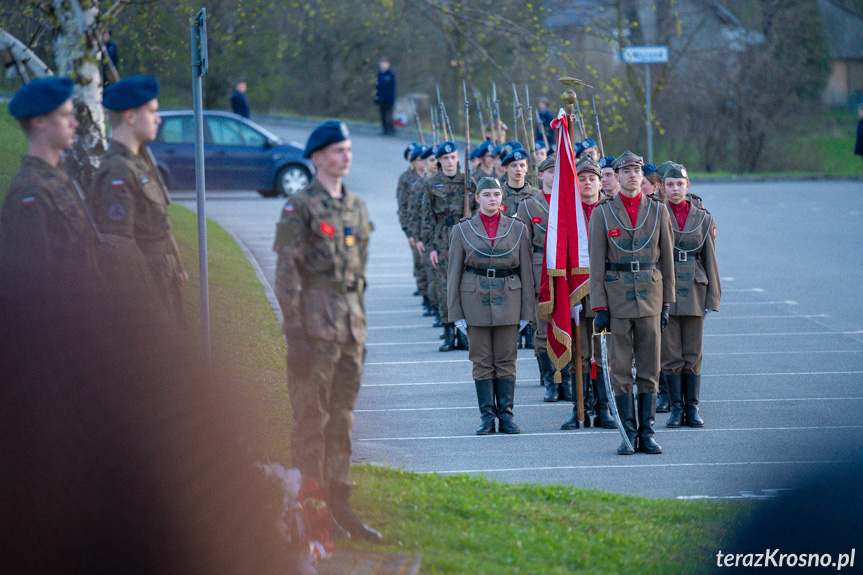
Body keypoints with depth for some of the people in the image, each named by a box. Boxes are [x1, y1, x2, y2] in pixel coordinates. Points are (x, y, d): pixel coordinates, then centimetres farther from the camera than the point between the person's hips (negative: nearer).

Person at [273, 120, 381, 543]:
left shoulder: (357, 207, 14)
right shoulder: (300, 207, -8)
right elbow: (286, 274, -11)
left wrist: (362, 331, 17)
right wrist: (295, 334, -16)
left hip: (350, 328, 7)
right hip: (316, 327, -7)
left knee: (342, 419, 10)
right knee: (310, 418, -2)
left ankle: (340, 506, 16)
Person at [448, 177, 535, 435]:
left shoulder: (517, 228, 6)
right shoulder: (463, 229, 5)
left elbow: (526, 271, 7)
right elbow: (454, 273, 6)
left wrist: (527, 311, 2)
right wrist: (456, 313, 0)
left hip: (508, 298, 0)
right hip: (475, 298, 0)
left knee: (506, 360, 1)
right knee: (482, 361, 1)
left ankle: (506, 415, 8)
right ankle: (487, 417, 6)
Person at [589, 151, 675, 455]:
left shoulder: (658, 210, 7)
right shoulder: (603, 212, 1)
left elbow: (667, 258, 10)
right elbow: (596, 262, 0)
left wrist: (666, 302, 6)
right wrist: (599, 307, -6)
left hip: (650, 293, 2)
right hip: (617, 296, -2)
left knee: (650, 368, 3)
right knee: (621, 369, 0)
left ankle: (646, 433, 8)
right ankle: (628, 434, 5)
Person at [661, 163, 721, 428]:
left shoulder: (702, 218, 6)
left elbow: (710, 259, 9)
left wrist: (712, 297, 5)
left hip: (693, 291, 2)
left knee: (693, 354, 4)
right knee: (671, 354, 0)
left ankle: (692, 408, 10)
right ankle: (676, 408, 7)